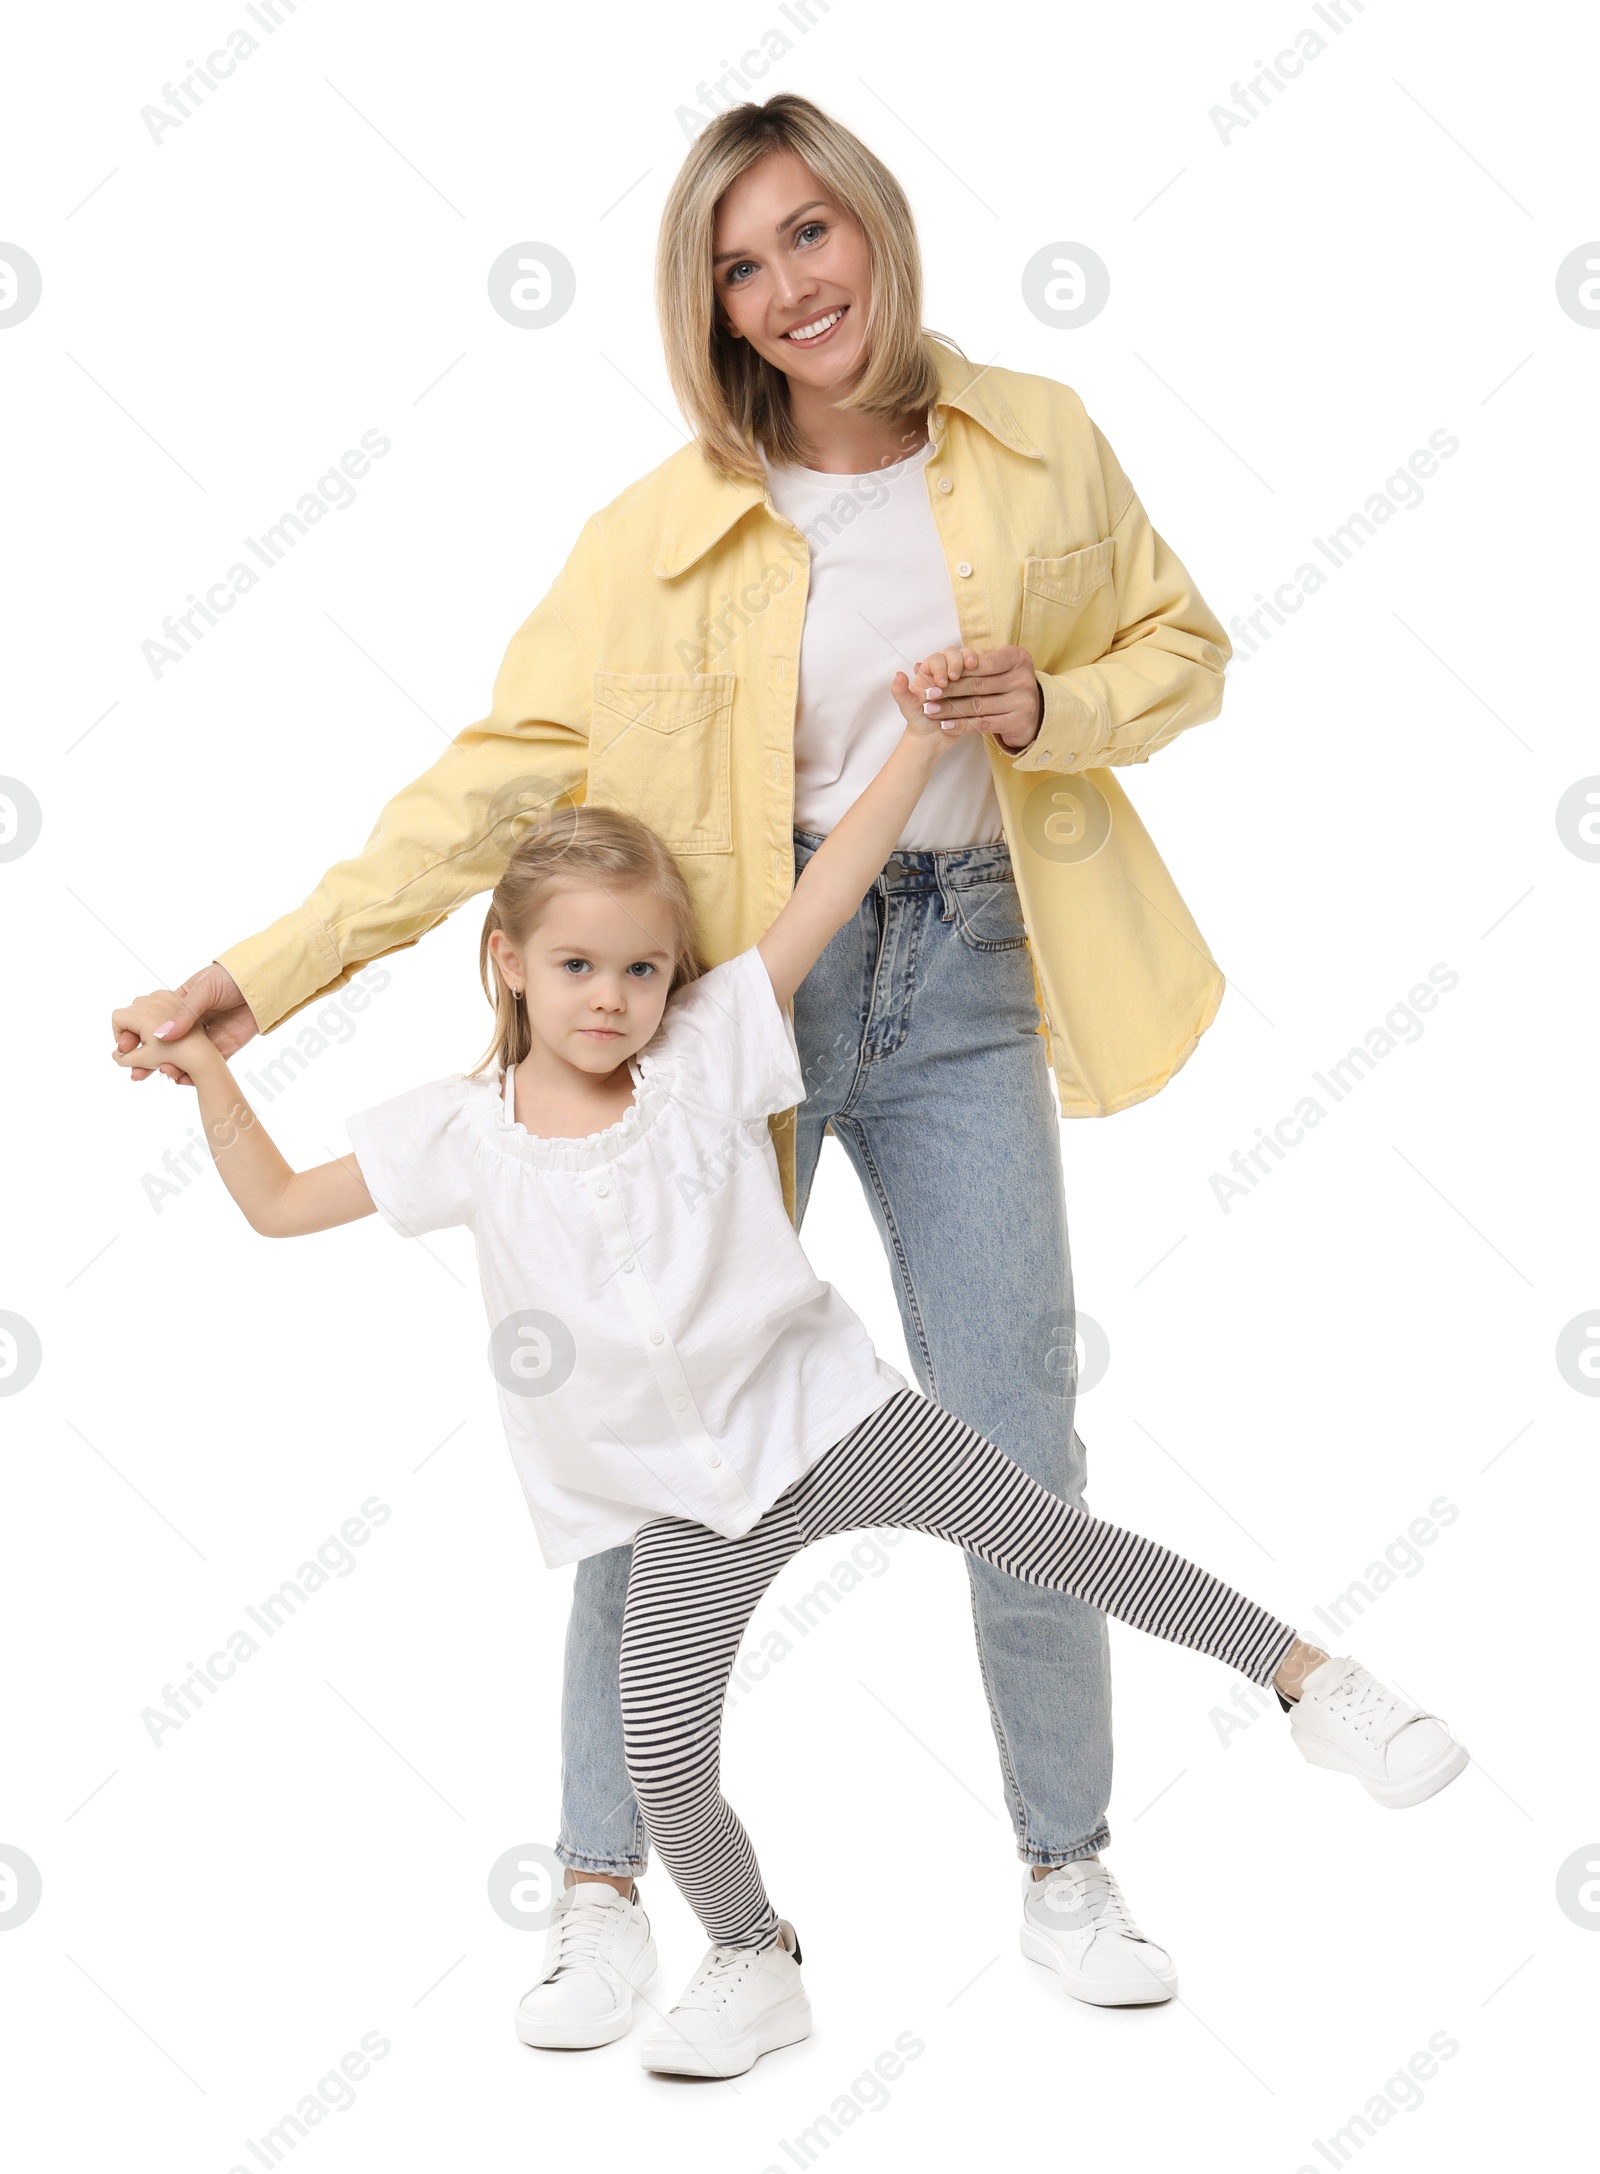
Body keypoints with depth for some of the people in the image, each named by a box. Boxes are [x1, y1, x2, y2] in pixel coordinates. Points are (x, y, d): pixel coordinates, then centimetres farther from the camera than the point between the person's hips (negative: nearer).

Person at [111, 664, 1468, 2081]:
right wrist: (205, 1066, 0)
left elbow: (825, 899, -10)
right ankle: (757, 1962, 20)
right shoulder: (466, 1135, -3)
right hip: (685, 1503, 1)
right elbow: (278, 1204, 4)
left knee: (1045, 1534, -9)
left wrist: (921, 749, -15)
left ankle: (1306, 1675, 6)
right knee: (657, 1756, -7)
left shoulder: (707, 1053, -5)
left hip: (823, 1410, -1)